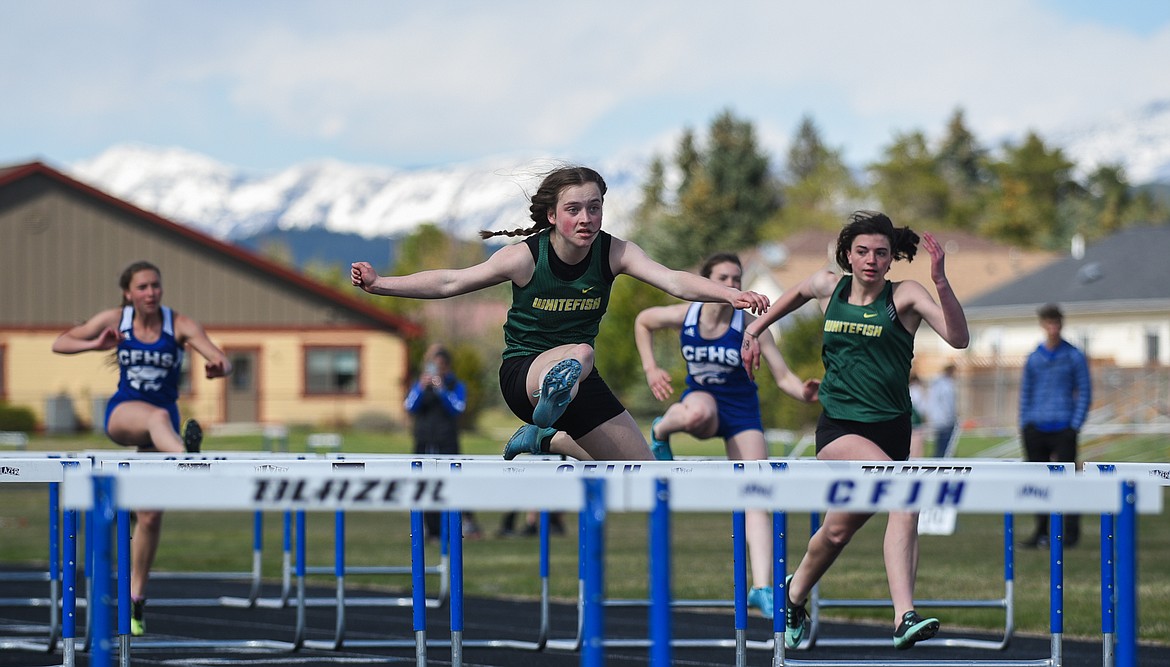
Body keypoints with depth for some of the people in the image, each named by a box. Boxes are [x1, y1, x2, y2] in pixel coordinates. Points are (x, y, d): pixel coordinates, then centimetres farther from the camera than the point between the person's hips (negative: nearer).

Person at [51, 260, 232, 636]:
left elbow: (221, 360, -19)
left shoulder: (179, 325, -7)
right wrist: (94, 345, -20)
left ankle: (136, 598, 14)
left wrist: (219, 368, -44)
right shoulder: (114, 320, -2)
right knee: (157, 415, -39)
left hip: (162, 417, 1)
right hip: (122, 414, -1)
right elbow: (59, 344, 0)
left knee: (151, 515, 0)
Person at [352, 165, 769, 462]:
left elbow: (674, 281, -24)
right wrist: (380, 284, -14)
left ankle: (543, 438, 21)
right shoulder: (526, 257, -16)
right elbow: (450, 283, -8)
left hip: (578, 381, 5)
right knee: (580, 354, -37)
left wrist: (731, 295, -41)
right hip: (522, 373, -5)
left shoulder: (614, 253, -11)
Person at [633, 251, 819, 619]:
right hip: (702, 397, 0)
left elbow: (783, 377, -19)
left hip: (742, 411, 0)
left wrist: (804, 392, -39)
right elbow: (642, 321, 9)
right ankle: (660, 431, -6)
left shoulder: (750, 326, -17)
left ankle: (762, 588, -14)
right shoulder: (683, 316, -12)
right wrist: (650, 369, 1)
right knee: (698, 412, -42)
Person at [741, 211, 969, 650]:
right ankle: (904, 617, -34)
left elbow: (958, 338, -19)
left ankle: (796, 592, 32)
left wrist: (940, 282, -29)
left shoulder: (905, 296, -3)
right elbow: (798, 293, 30)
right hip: (839, 428, -1)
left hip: (890, 429, 1)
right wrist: (756, 328, 34)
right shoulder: (828, 288, 5)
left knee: (838, 530, 3)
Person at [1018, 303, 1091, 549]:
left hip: (1063, 427, -3)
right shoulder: (1033, 358, 11)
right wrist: (1024, 425, 7)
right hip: (1035, 427, 3)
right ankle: (1041, 531, 11)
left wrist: (1075, 425, -6)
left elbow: (1085, 393, 3)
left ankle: (1071, 532, -1)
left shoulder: (1074, 356, 3)